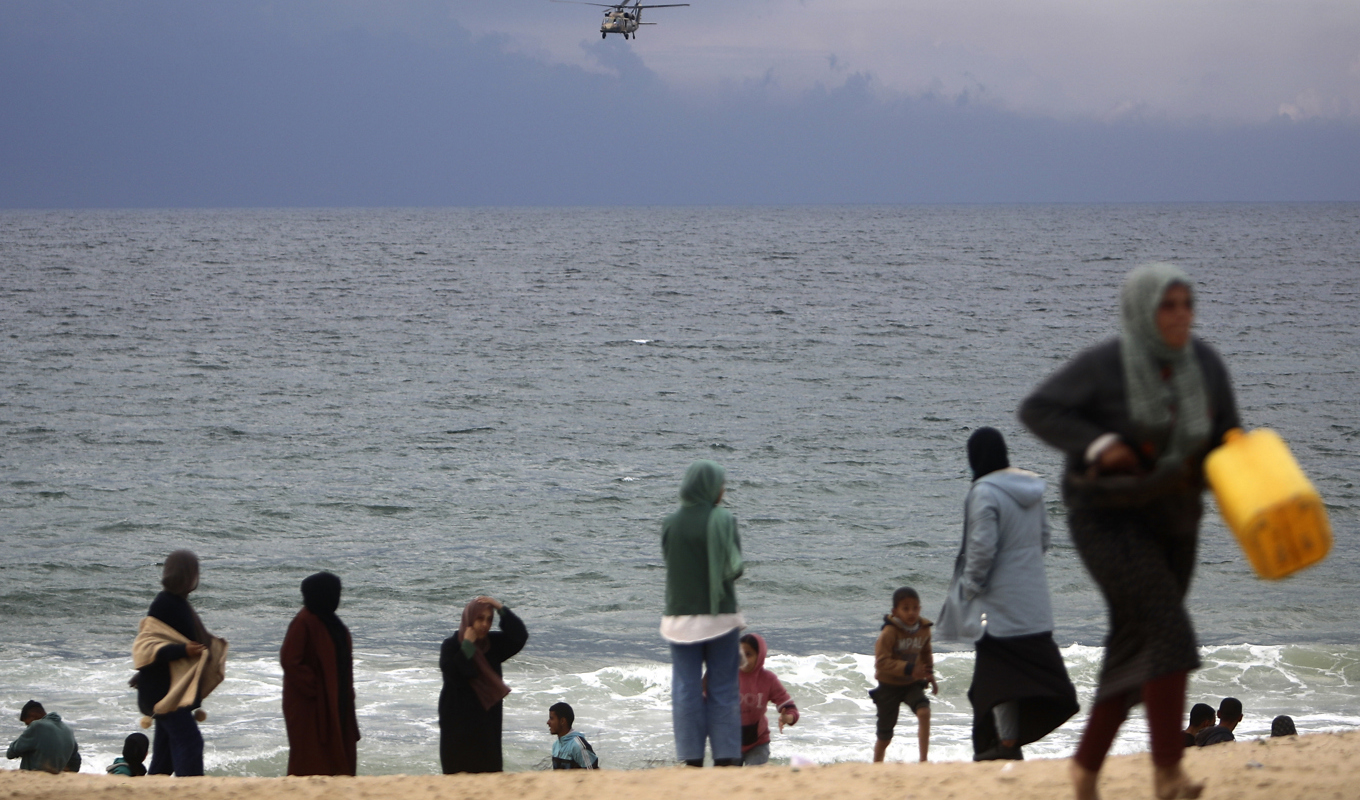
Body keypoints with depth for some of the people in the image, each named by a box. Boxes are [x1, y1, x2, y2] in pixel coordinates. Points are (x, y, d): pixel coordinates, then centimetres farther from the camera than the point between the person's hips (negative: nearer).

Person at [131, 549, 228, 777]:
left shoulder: (178, 603, 13)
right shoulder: (164, 604, -15)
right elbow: (145, 645, -20)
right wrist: (182, 650, -26)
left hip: (179, 689, 10)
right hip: (164, 689, -10)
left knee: (166, 746, 12)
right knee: (189, 741, -15)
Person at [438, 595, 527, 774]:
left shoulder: (493, 643, 8)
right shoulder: (451, 645, -6)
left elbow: (520, 637, -5)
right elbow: (453, 675, -21)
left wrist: (501, 608, -11)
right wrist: (467, 645, -17)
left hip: (487, 721, 4)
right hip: (459, 724, -4)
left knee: (489, 771, 0)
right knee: (460, 770, -6)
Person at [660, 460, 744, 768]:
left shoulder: (670, 524, 0)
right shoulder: (723, 520, -10)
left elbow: (670, 563, 6)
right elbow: (735, 567, -11)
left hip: (680, 615, 2)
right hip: (720, 615, -2)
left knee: (686, 689, 6)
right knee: (723, 689, 6)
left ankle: (692, 758, 4)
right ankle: (725, 756, 6)